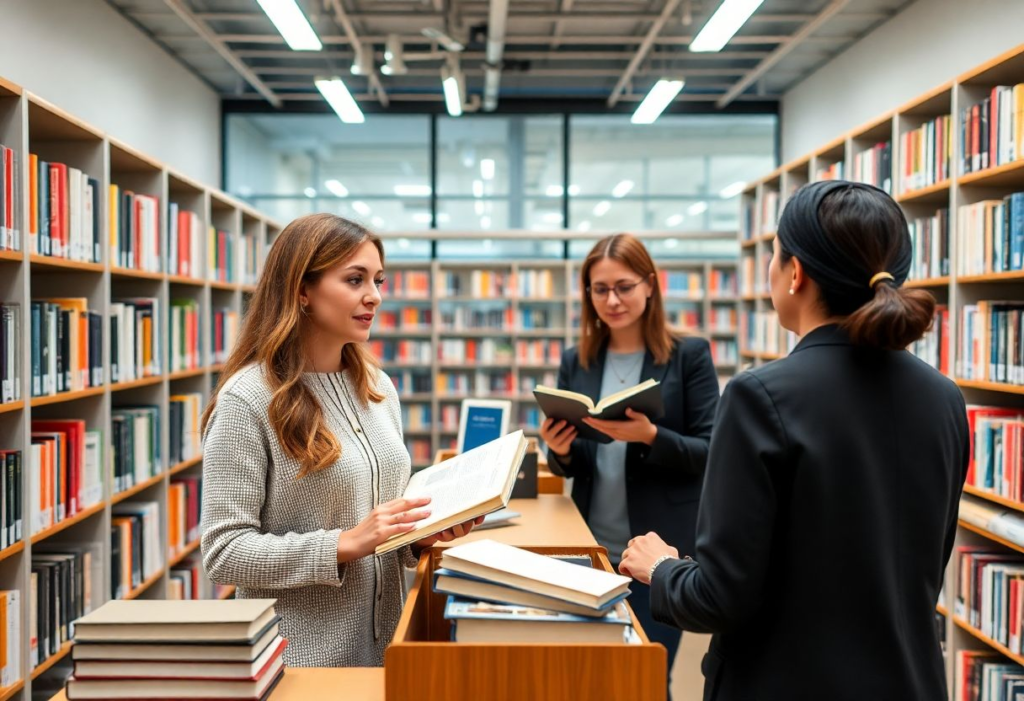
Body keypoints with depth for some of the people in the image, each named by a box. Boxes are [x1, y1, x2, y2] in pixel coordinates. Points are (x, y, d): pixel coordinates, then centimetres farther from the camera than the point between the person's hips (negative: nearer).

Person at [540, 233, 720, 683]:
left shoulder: (689, 355, -5)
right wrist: (559, 450, -12)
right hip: (592, 547, 4)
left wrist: (650, 436, -25)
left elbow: (710, 452, -9)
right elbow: (570, 468, 10)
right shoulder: (576, 362, 6)